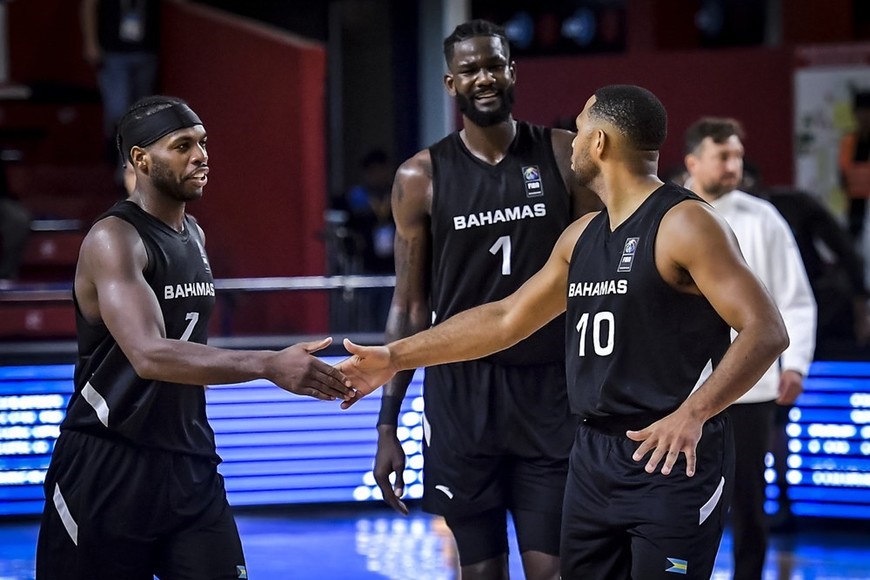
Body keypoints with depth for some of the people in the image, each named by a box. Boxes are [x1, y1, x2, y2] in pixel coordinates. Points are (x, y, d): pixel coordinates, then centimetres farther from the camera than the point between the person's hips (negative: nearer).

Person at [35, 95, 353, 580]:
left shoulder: (195, 235, 12)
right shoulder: (114, 239, -15)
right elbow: (149, 355, -30)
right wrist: (268, 365, -37)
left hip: (188, 463, 7)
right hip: (109, 467, -7)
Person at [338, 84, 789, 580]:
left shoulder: (685, 225, -12)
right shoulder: (582, 236, 14)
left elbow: (767, 330, -20)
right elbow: (506, 318, 22)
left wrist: (692, 414, -32)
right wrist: (396, 357, 21)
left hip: (674, 461, -8)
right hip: (594, 456, 8)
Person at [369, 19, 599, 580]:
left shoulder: (564, 157, 0)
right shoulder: (422, 177, 0)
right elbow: (410, 306, 4)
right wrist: (388, 425, 1)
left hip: (550, 389, 0)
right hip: (461, 391, 0)